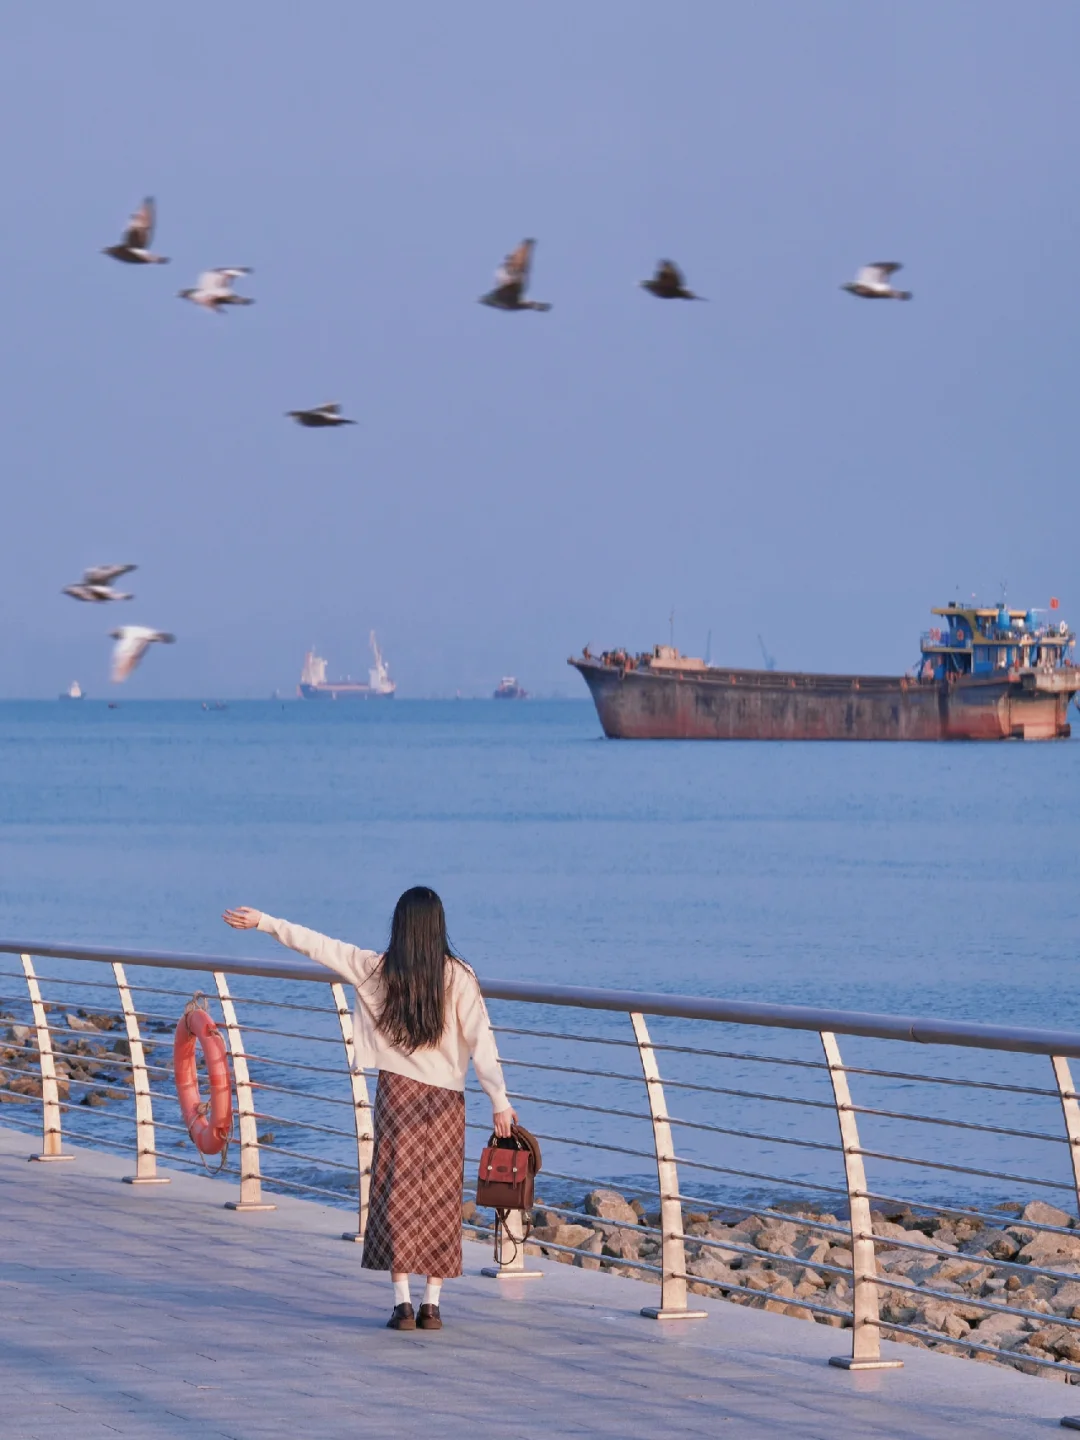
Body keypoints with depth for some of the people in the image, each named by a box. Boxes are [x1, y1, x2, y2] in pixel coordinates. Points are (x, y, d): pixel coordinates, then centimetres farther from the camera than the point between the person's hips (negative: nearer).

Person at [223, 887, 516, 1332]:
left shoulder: (376, 969, 0)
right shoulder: (458, 976, -3)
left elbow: (317, 945, 7)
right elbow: (481, 1041, -8)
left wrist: (262, 922, 16)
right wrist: (500, 1100, -9)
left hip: (397, 1093, 0)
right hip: (445, 1096, 0)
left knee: (397, 1194, 2)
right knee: (439, 1197, 5)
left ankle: (402, 1300, -6)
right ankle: (432, 1303, 3)